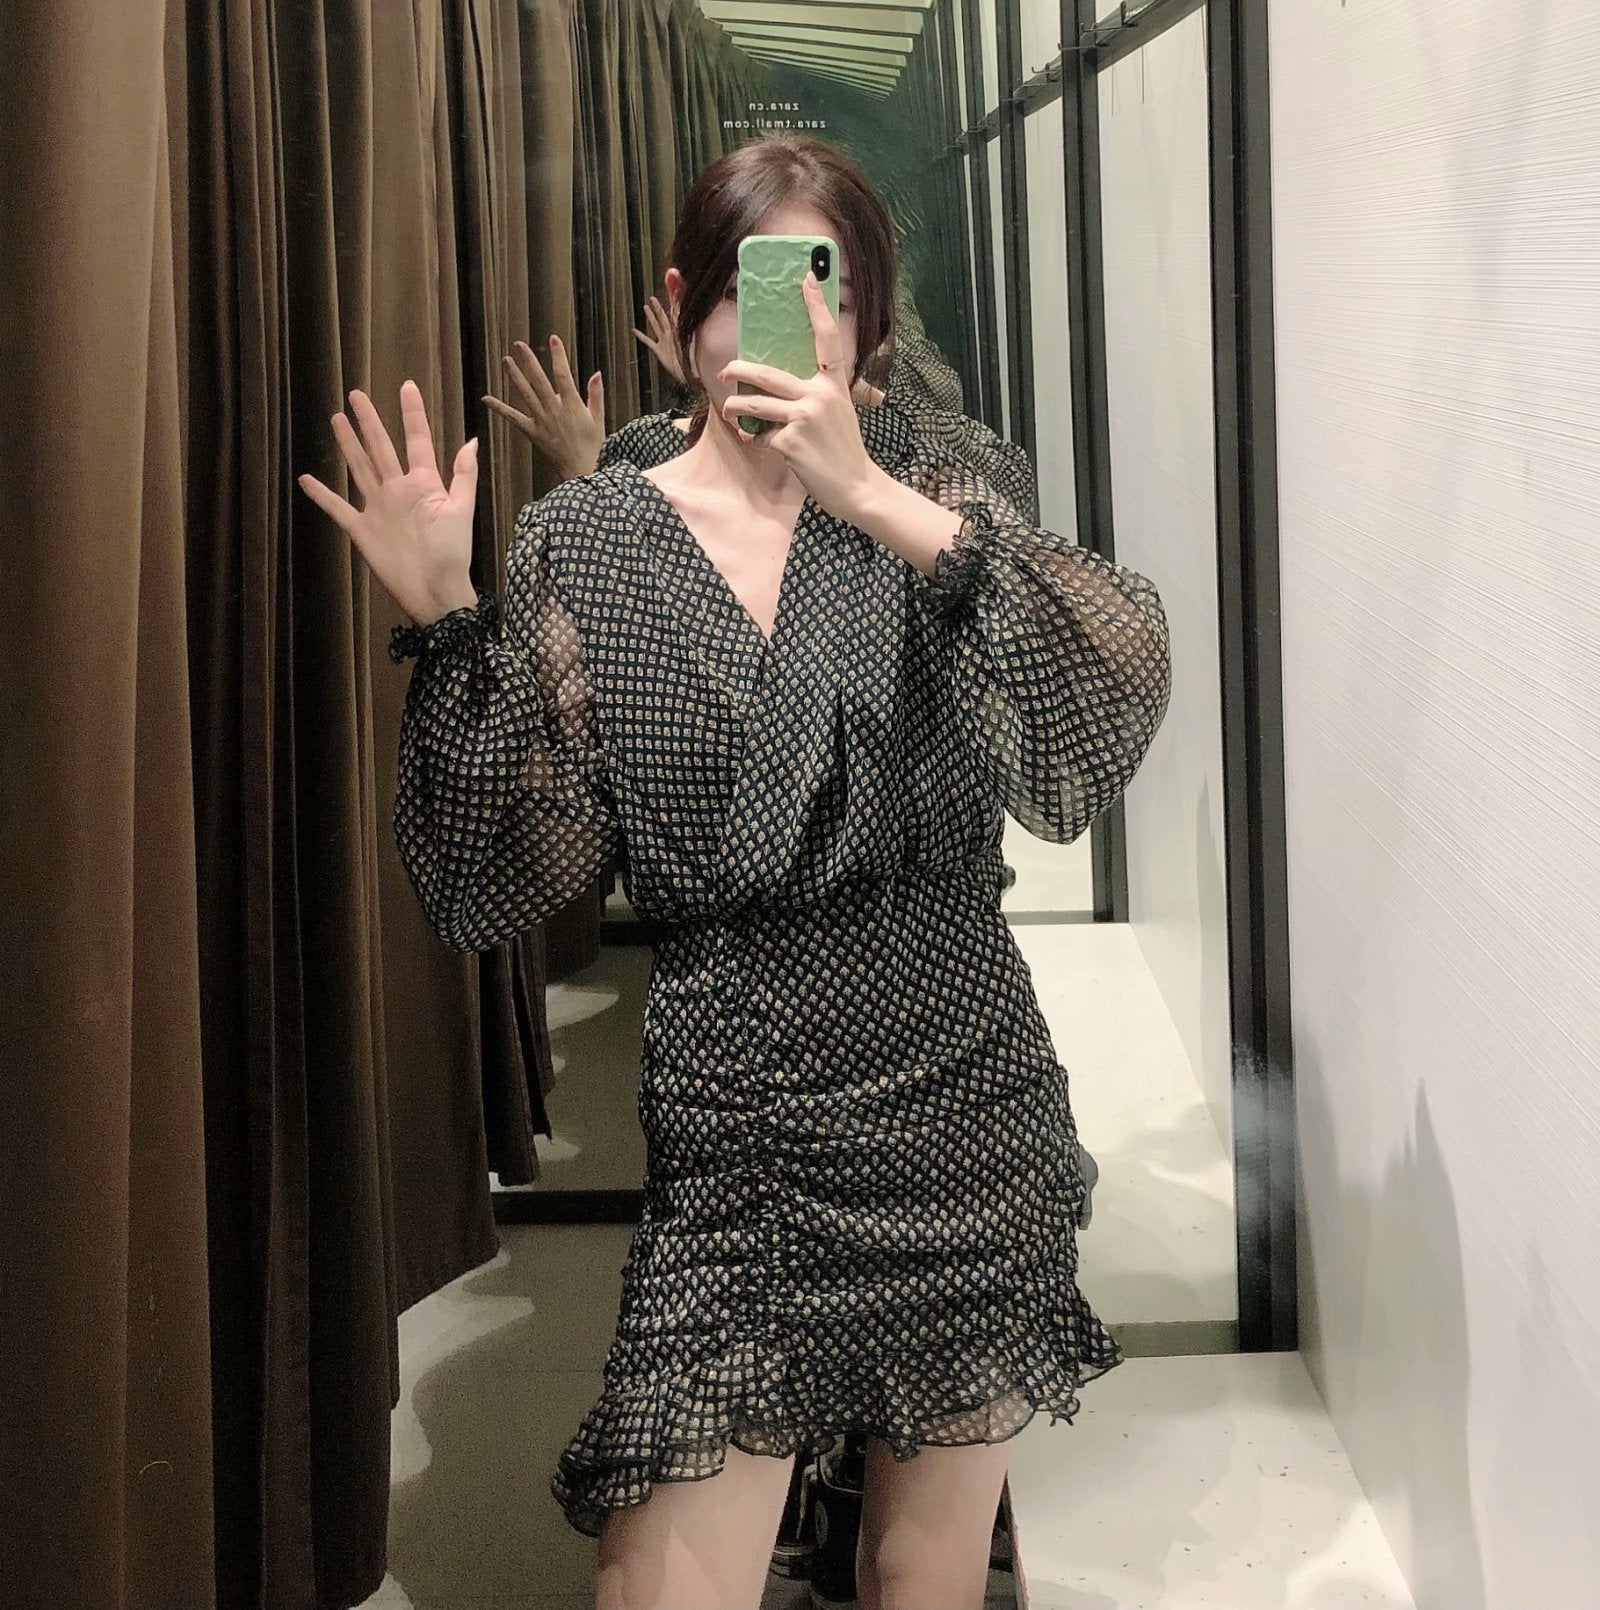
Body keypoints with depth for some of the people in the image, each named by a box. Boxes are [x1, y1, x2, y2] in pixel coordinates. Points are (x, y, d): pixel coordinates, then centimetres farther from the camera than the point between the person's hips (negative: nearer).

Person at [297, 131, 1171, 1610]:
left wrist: (882, 502, -25)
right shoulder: (583, 541, 0)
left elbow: (1127, 677, -16)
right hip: (735, 1118, -1)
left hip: (964, 1097, 1)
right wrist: (445, 621, -18)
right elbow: (515, 875, -6)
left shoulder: (919, 489, 2)